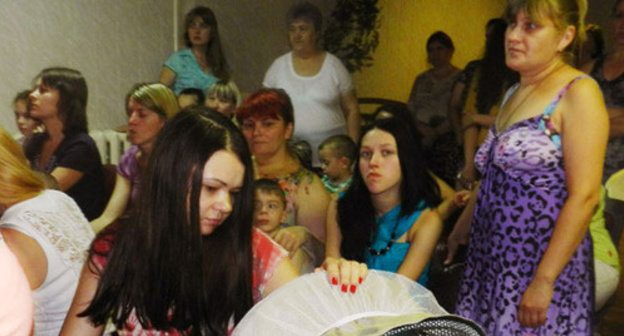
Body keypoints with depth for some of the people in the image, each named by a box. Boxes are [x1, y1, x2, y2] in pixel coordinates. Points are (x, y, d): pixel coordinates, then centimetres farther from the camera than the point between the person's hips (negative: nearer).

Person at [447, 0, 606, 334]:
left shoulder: (578, 92, -10)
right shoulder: (514, 93, 13)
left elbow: (584, 196, -17)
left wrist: (543, 282, -20)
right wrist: (463, 225, 24)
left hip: (542, 261, -7)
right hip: (491, 258, 7)